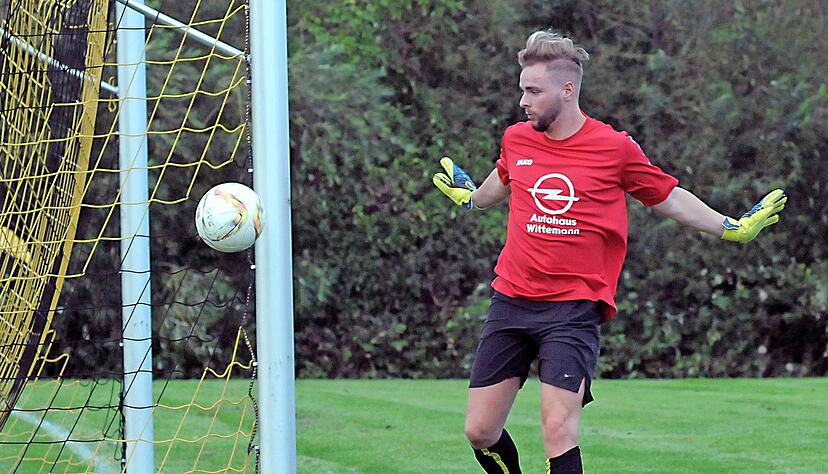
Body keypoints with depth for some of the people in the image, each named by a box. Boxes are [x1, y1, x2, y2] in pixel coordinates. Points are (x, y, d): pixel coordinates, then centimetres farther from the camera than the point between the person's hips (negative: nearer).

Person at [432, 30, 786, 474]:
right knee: (480, 432, 1)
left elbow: (669, 197, 9)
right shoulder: (516, 139, 7)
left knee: (558, 431, -18)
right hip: (511, 300, 4)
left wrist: (732, 228, 5)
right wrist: (468, 196, 42)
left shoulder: (615, 148, -4)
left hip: (574, 308, -4)